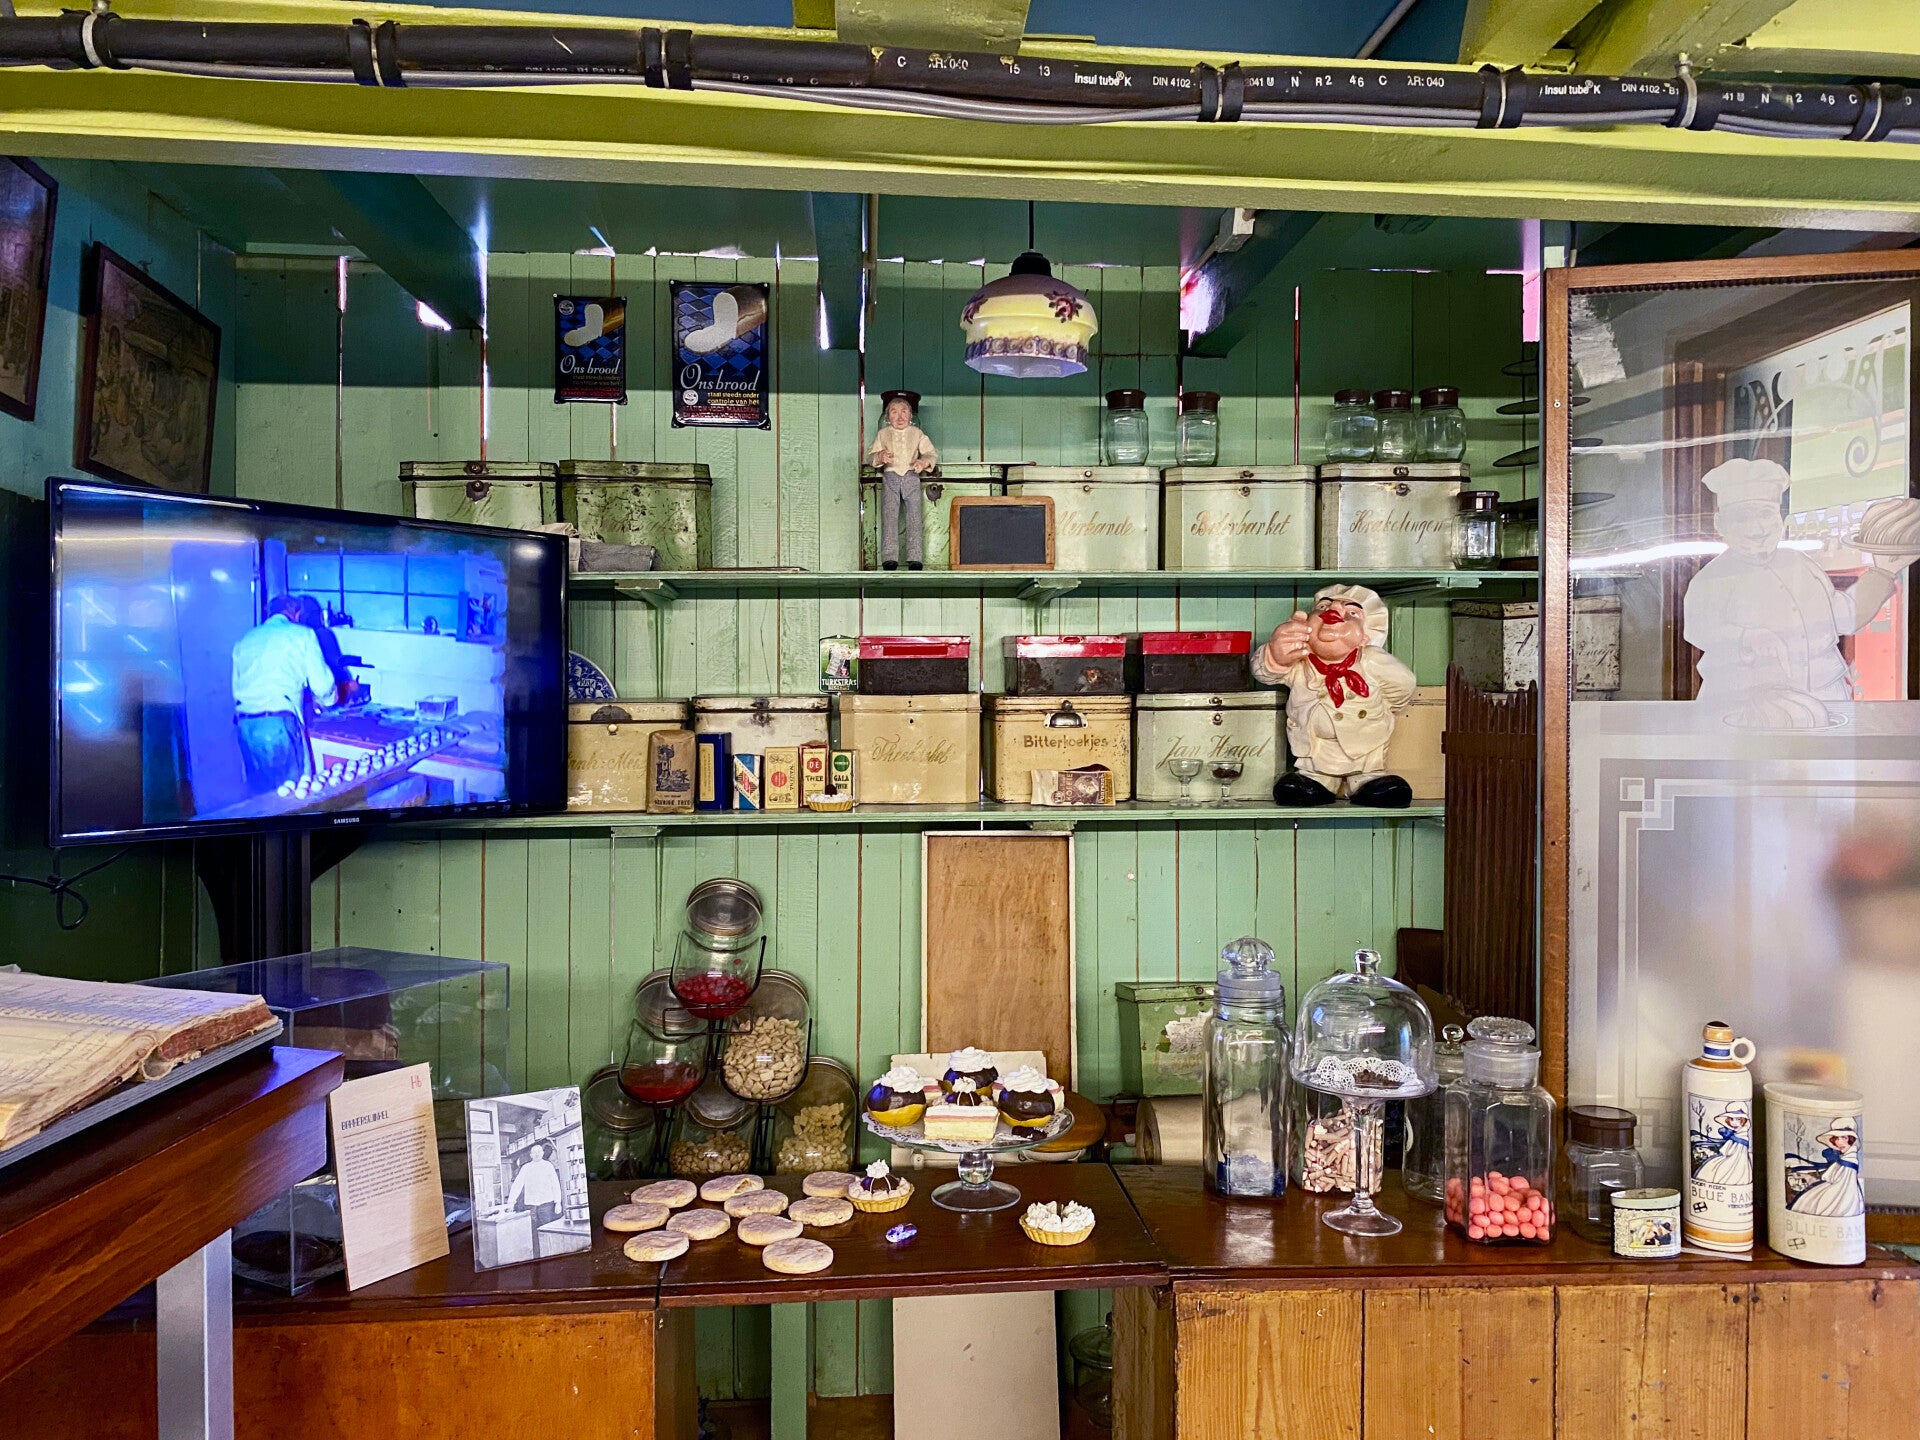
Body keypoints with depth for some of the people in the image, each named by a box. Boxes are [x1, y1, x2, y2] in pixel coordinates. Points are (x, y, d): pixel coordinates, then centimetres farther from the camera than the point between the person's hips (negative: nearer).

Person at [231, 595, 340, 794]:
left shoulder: (244, 640, 21)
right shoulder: (302, 634, 7)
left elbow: (237, 688, 22)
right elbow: (322, 685, 5)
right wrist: (325, 698, 27)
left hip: (246, 725, 5)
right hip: (280, 723, -5)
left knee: (259, 791, 13)